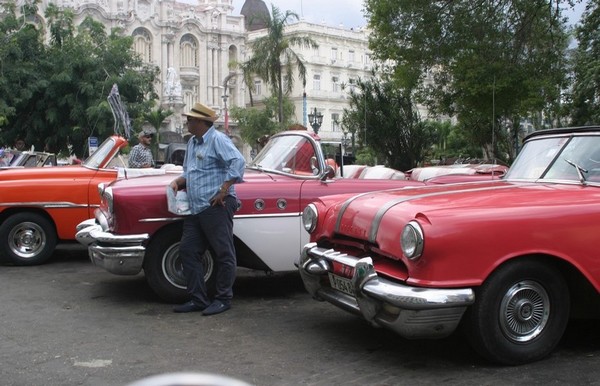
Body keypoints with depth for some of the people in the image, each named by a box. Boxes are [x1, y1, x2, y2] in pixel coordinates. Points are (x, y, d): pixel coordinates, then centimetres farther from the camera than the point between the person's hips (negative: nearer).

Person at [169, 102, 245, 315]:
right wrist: (178, 182, 7)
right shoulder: (192, 142, 19)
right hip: (195, 208, 9)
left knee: (223, 254, 0)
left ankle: (223, 299, 10)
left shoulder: (218, 140, -8)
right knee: (188, 251, 7)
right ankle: (198, 299, 14)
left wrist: (224, 190, -22)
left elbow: (238, 162, -19)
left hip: (216, 207, -9)